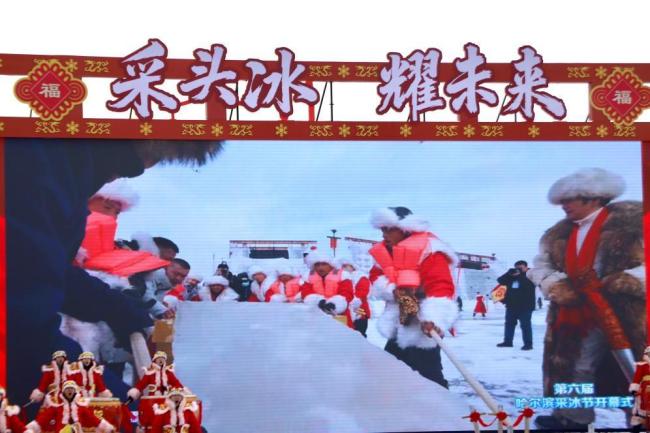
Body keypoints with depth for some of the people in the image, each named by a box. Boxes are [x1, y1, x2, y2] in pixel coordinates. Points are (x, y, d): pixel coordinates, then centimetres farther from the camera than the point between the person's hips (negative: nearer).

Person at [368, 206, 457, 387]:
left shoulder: (428, 249, -17)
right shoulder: (385, 252, 12)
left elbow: (440, 286, -26)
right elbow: (376, 278, 12)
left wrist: (434, 318, -40)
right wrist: (392, 290, -11)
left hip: (421, 326, -9)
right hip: (399, 324, 9)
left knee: (428, 372, -16)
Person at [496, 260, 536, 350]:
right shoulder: (511, 276, 13)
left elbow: (527, 284, -24)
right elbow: (500, 280, 2)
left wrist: (520, 275, -21)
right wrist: (509, 273, -11)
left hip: (525, 306, -6)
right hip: (511, 305, 7)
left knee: (525, 325, -6)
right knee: (509, 323, 14)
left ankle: (528, 343, -2)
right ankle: (507, 341, 24)